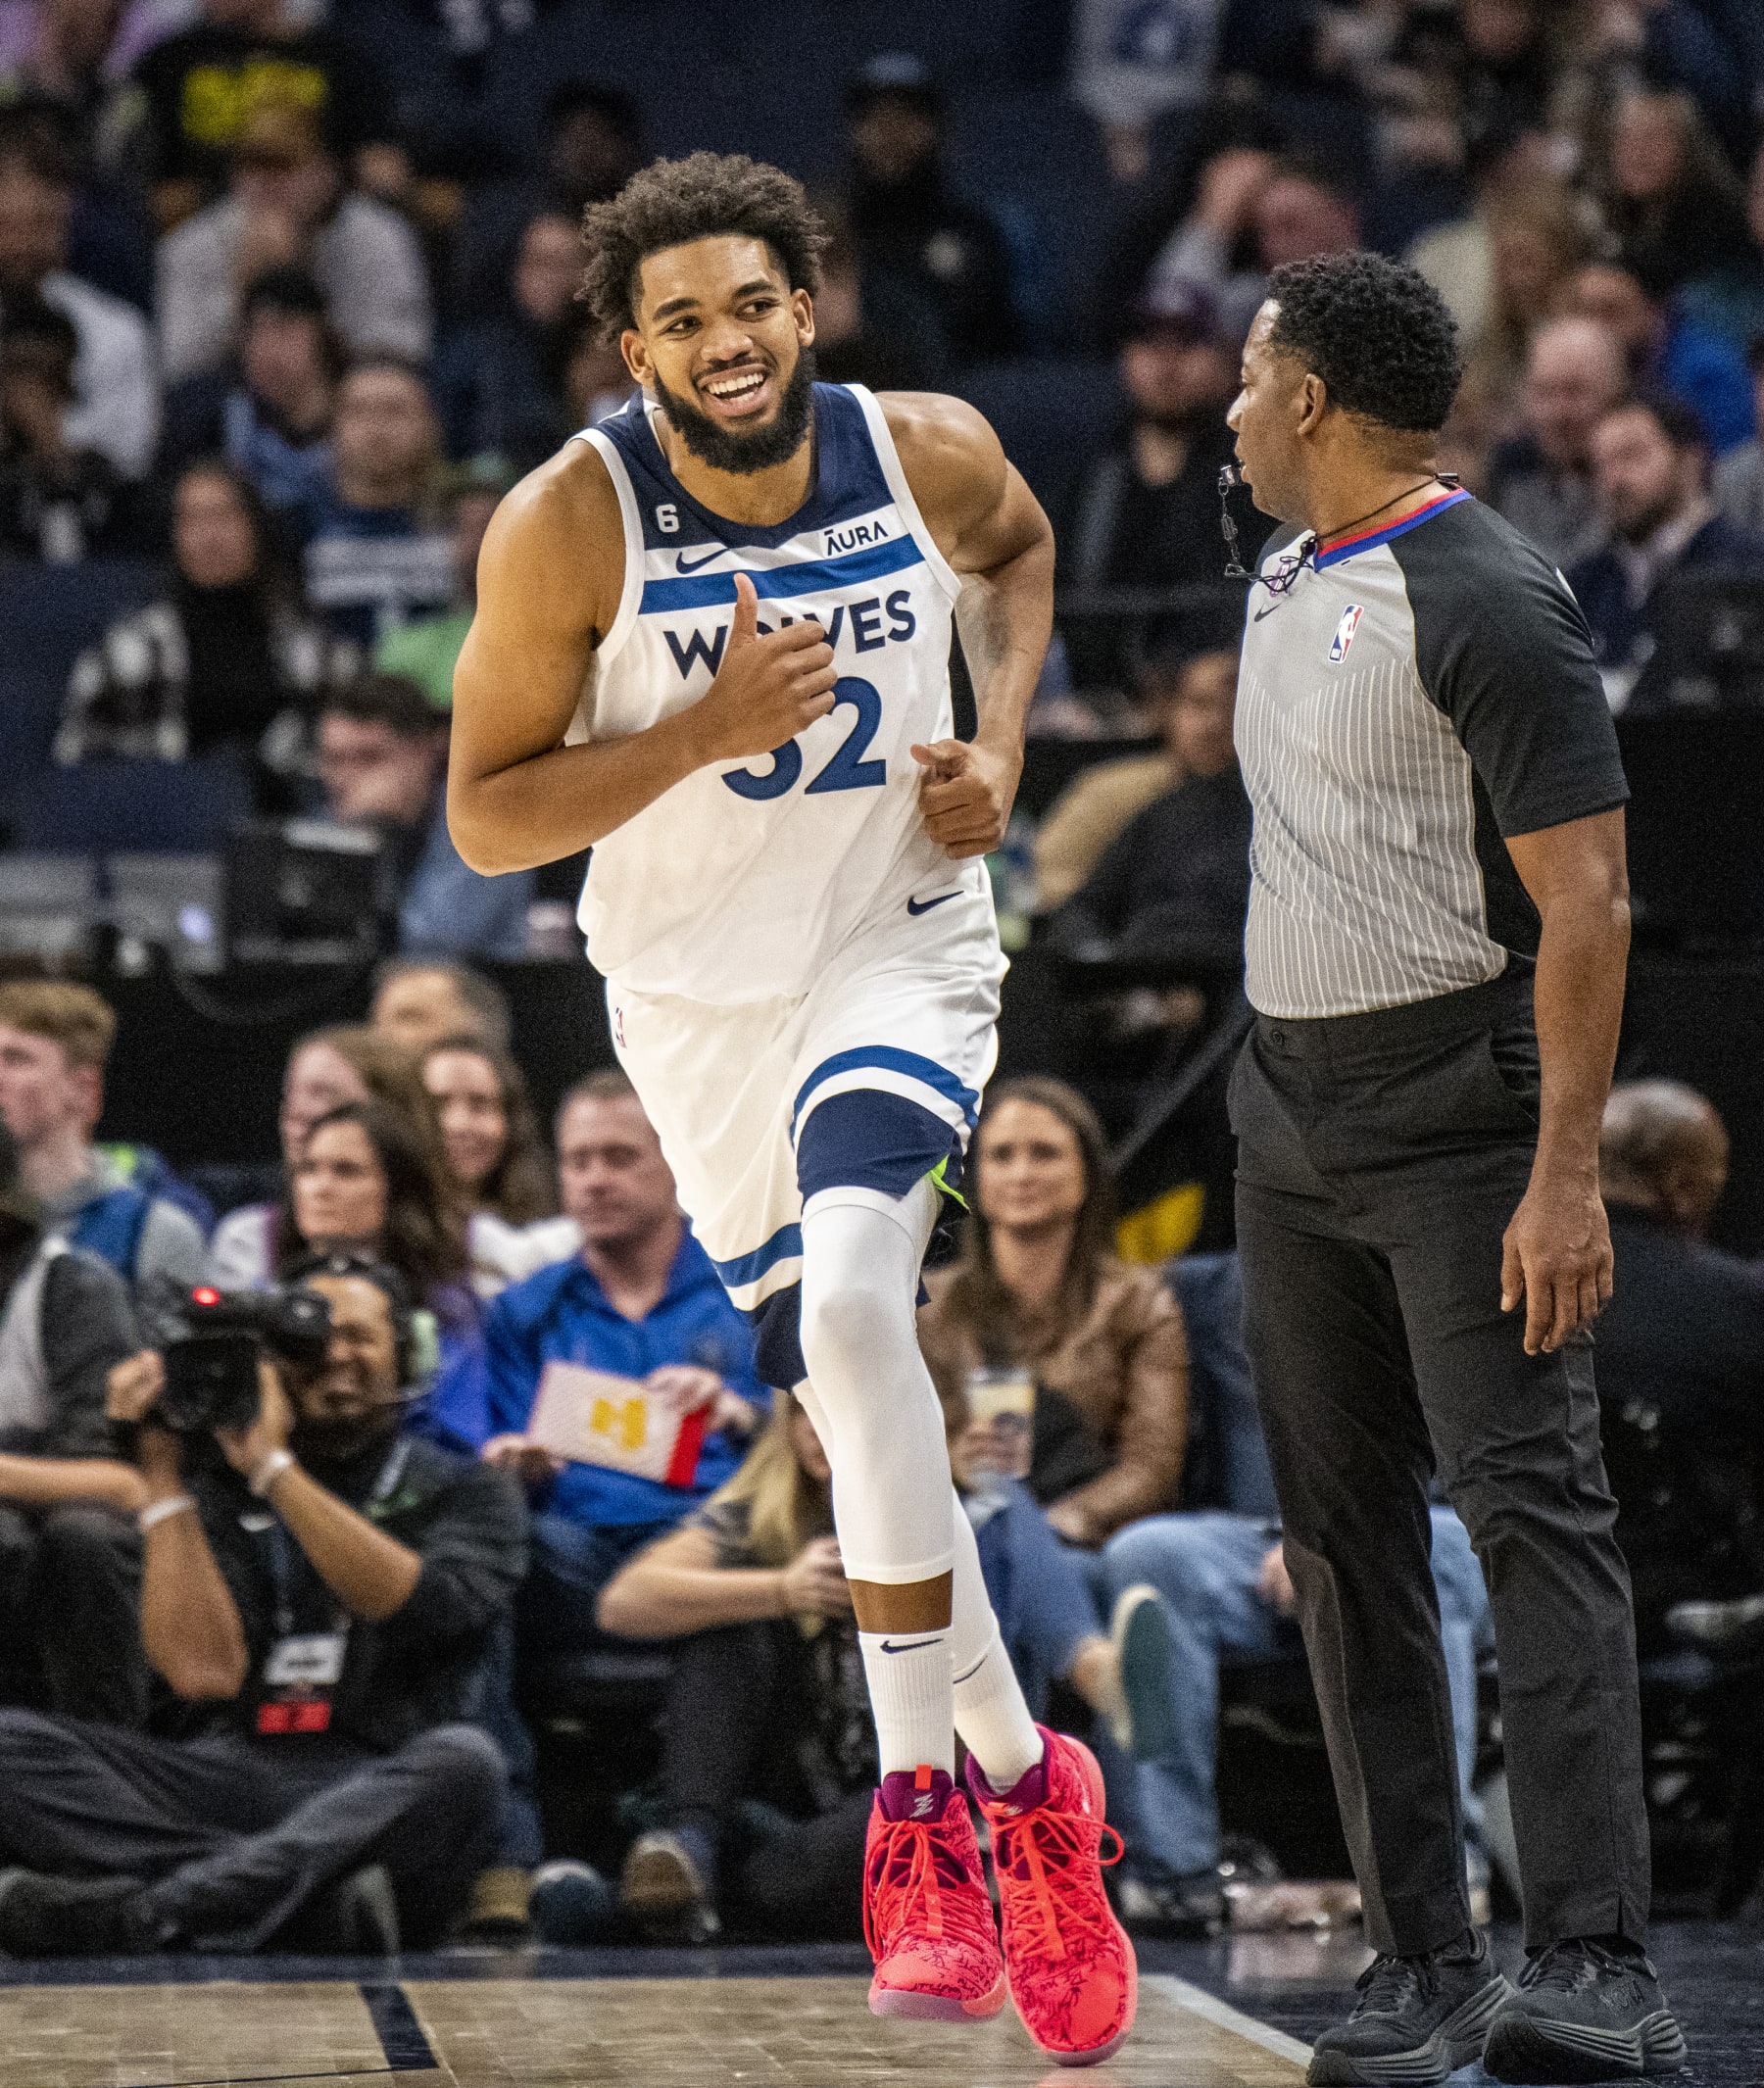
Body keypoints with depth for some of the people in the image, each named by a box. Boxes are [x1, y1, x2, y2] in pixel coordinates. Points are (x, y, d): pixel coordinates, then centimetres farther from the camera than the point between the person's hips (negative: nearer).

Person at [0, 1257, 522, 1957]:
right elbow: (204, 1671, 1)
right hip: (236, 1778, 2)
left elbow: (422, 1607, -10)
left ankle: (133, 1913, -40)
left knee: (462, 1761, -37)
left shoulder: (462, 1491, 13)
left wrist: (271, 1466, -10)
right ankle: (316, 1895, -34)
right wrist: (163, 1473, 0)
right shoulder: (222, 1489, 17)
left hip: (385, 1800, -2)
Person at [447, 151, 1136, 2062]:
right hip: (696, 1000, 1)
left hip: (901, 955, -1)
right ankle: (1021, 1778, 29)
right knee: (857, 1401, 9)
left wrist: (1001, 746, 0)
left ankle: (920, 1807, -19)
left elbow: (1016, 552, 17)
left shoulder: (927, 454, -9)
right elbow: (484, 818, -12)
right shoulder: (569, 523, -15)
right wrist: (709, 727, -25)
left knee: (851, 1309, -27)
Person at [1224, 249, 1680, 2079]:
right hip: (1295, 1117, 9)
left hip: (1464, 1119, -9)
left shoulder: (1485, 605, -15)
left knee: (1529, 1507, -15)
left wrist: (1566, 1173, -24)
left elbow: (1585, 901, -18)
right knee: (1344, 1536, 7)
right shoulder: (1287, 579, 13)